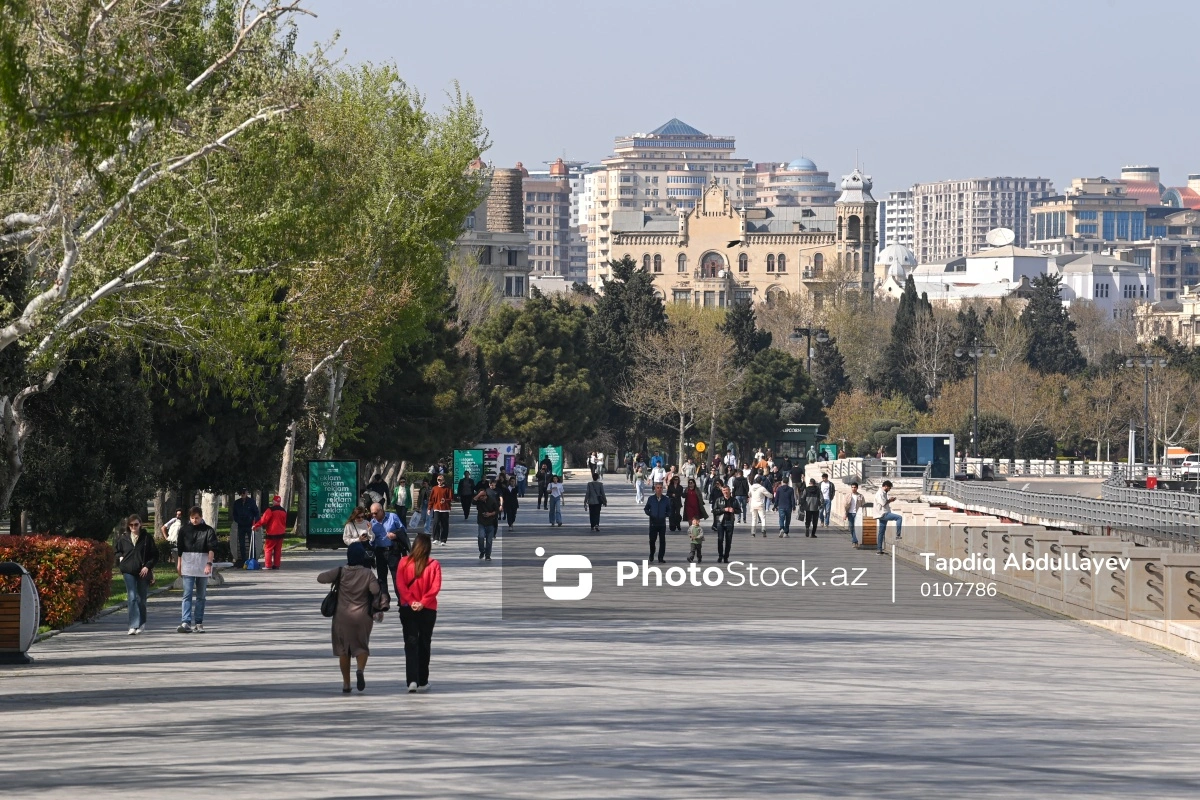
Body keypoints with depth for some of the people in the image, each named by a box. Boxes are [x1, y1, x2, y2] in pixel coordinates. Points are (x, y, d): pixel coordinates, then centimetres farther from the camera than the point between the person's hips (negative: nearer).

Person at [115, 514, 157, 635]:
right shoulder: (123, 538, 6)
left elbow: (155, 555, 1)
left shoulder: (147, 537, -1)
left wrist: (147, 566, -11)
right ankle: (133, 625, -15)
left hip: (143, 572, -1)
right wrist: (120, 558, 3)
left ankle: (141, 623, 28)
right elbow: (117, 550, 23)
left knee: (141, 599, 9)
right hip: (128, 571, 1)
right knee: (132, 598, -11)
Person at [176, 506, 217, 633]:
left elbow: (212, 549, -8)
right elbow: (180, 548, 11)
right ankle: (186, 622, -15)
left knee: (201, 596, 8)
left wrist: (209, 563, -20)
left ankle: (198, 623, 14)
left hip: (203, 566, 0)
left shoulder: (208, 530, 0)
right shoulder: (184, 529, 5)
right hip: (188, 565, 0)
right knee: (187, 595, -8)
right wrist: (179, 564, 9)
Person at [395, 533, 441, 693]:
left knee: (410, 643, 1)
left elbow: (400, 584, -10)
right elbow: (436, 587, -13)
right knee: (424, 644, 12)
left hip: (407, 608, 0)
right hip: (428, 610, 0)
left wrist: (411, 602, -12)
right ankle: (422, 682, 16)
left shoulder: (404, 562, -4)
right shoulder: (434, 565, -6)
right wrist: (422, 603, -13)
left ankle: (412, 680, -14)